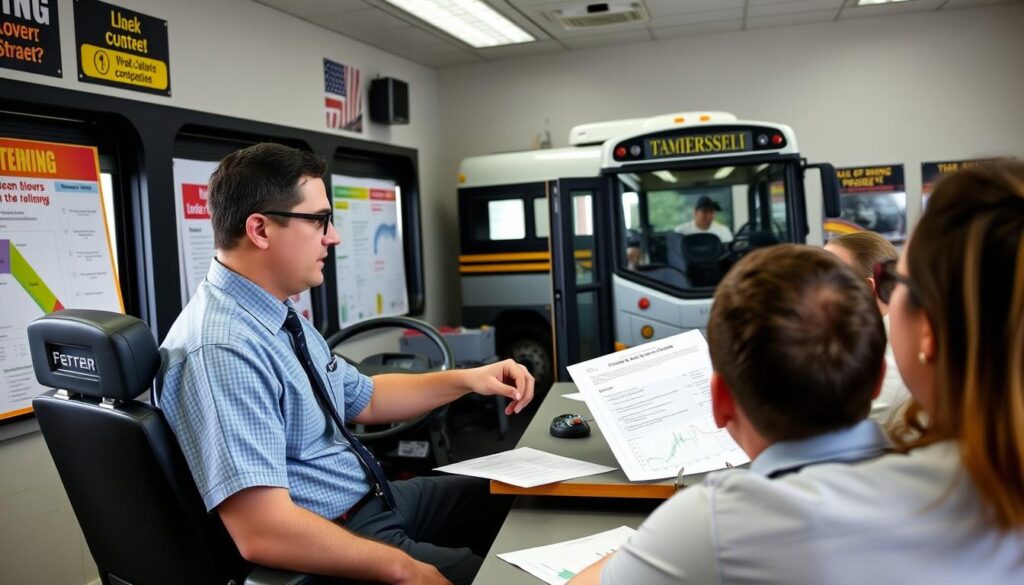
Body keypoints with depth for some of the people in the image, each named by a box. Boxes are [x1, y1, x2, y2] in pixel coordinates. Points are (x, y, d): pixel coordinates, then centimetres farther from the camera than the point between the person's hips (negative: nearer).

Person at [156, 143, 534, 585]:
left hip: (373, 498, 10)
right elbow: (264, 532, -33)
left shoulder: (280, 315, 5)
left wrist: (466, 380, 6)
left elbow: (363, 399, 17)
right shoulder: (222, 350, -27)